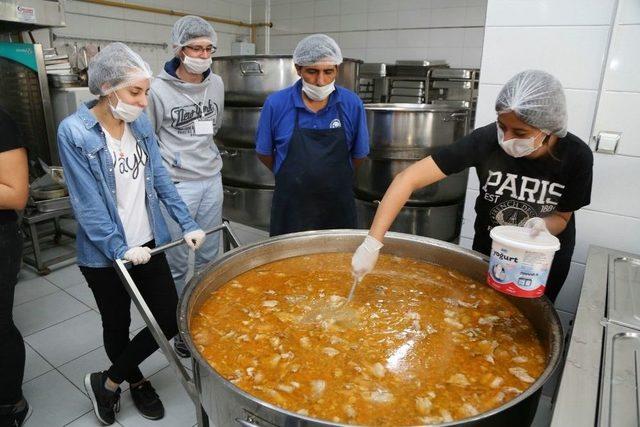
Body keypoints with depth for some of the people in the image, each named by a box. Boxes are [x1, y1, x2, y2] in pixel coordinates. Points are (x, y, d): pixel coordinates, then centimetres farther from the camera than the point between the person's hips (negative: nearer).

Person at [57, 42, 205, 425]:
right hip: (105, 254, -5)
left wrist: (187, 224, 1)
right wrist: (119, 248, -18)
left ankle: (108, 382, 28)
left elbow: (160, 179, 4)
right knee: (117, 327, 14)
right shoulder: (74, 132, -14)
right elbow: (87, 203, -15)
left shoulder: (141, 123, 0)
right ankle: (137, 382, 41)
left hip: (148, 243, 5)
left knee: (170, 319, 6)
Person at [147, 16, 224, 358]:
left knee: (208, 256, 15)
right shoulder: (159, 90, -11)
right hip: (177, 185, -5)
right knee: (179, 263, 5)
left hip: (212, 180, 5)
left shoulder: (216, 83, 4)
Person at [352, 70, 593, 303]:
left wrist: (543, 225, -35)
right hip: (488, 248, 0)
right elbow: (410, 178, -38)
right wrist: (372, 243, -45)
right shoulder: (486, 140, -33)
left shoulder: (577, 157, -26)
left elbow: (562, 217, -10)